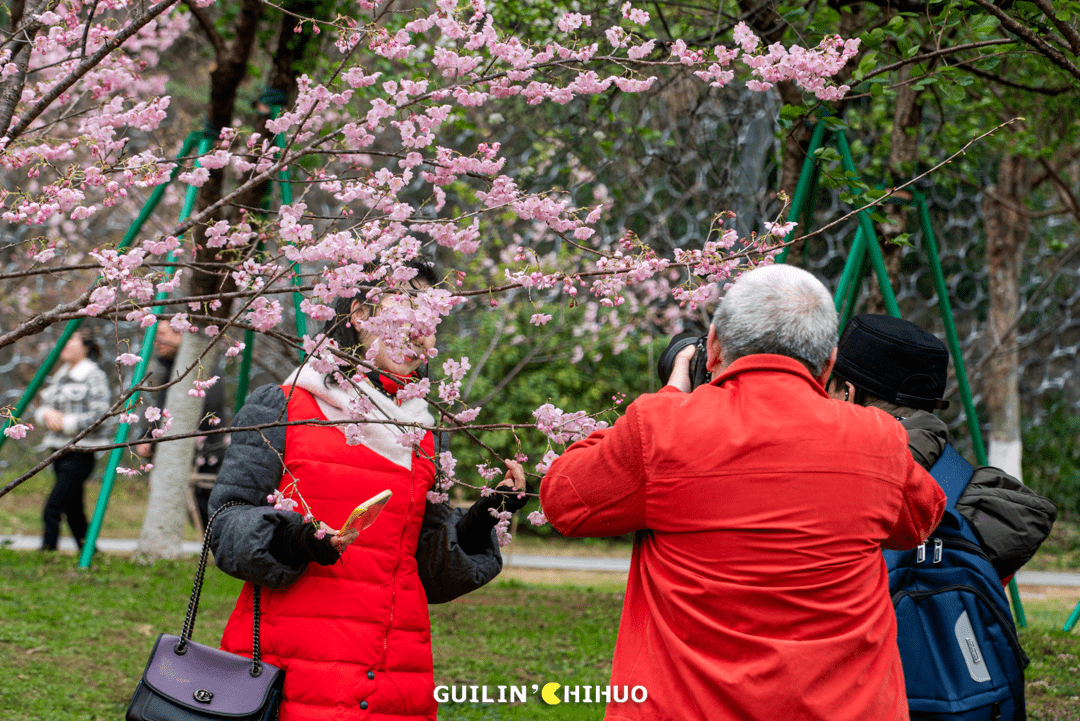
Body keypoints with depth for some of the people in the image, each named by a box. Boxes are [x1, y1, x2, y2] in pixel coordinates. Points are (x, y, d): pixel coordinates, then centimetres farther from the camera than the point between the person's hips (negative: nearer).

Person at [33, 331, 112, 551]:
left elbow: (99, 414, -14)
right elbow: (40, 409, 18)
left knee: (52, 510, -16)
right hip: (59, 451, 8)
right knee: (73, 511, 10)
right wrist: (47, 414, -5)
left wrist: (66, 423, -16)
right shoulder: (59, 377, 17)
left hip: (80, 453, -8)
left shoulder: (94, 376, -7)